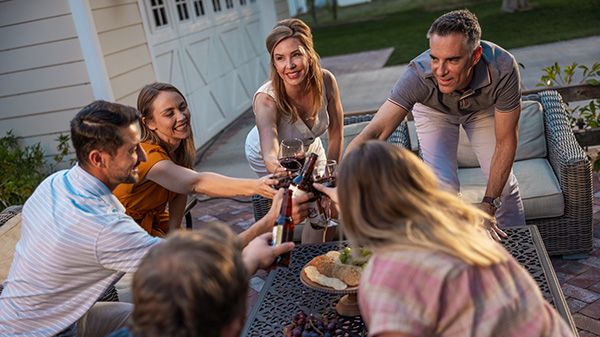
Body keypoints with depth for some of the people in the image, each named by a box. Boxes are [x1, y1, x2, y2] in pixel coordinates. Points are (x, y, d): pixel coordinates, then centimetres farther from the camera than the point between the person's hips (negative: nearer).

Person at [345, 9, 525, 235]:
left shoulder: (503, 69, -42)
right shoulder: (418, 75, -44)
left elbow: (505, 143, -30)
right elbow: (374, 133, -51)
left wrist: (488, 208, -32)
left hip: (483, 107, 1)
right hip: (434, 112, 0)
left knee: (502, 180, 1)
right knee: (444, 184, -13)